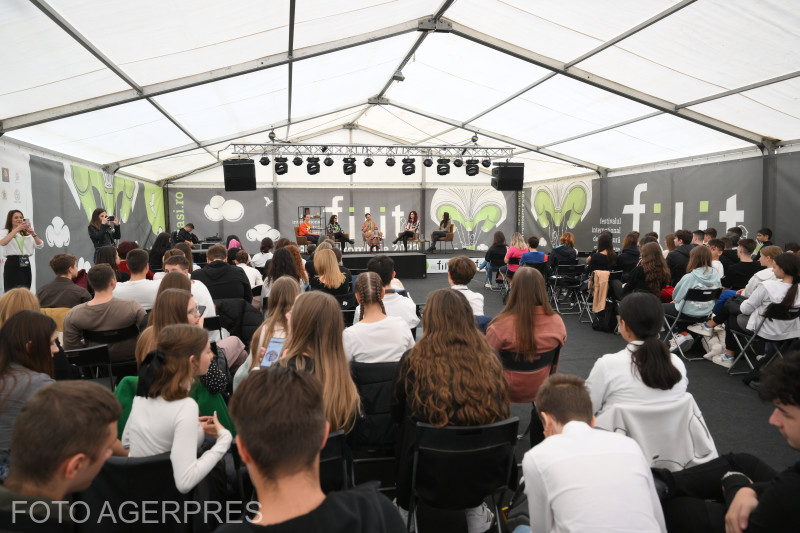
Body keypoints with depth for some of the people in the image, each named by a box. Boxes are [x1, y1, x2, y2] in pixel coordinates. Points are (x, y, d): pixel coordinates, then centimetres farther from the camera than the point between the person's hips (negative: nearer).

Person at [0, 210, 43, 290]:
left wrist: (33, 234, -13)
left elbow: (40, 246, 4)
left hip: (26, 265, 4)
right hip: (12, 265, -4)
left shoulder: (27, 233, 17)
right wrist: (17, 229, -23)